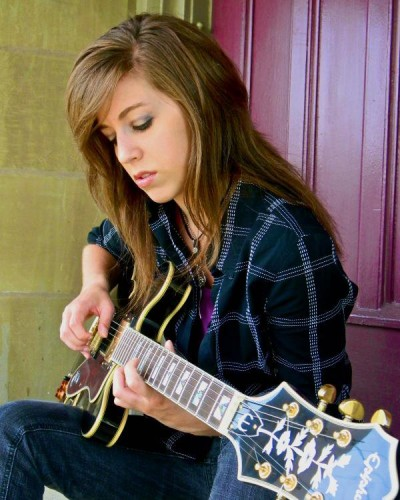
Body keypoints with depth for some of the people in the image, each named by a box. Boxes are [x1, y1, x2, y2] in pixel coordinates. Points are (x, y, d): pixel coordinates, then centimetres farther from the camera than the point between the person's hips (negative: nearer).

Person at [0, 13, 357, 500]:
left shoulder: (287, 242, -24)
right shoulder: (150, 214, -3)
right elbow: (103, 244, 23)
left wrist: (195, 416, -31)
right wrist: (95, 286, 1)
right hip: (174, 449, 7)